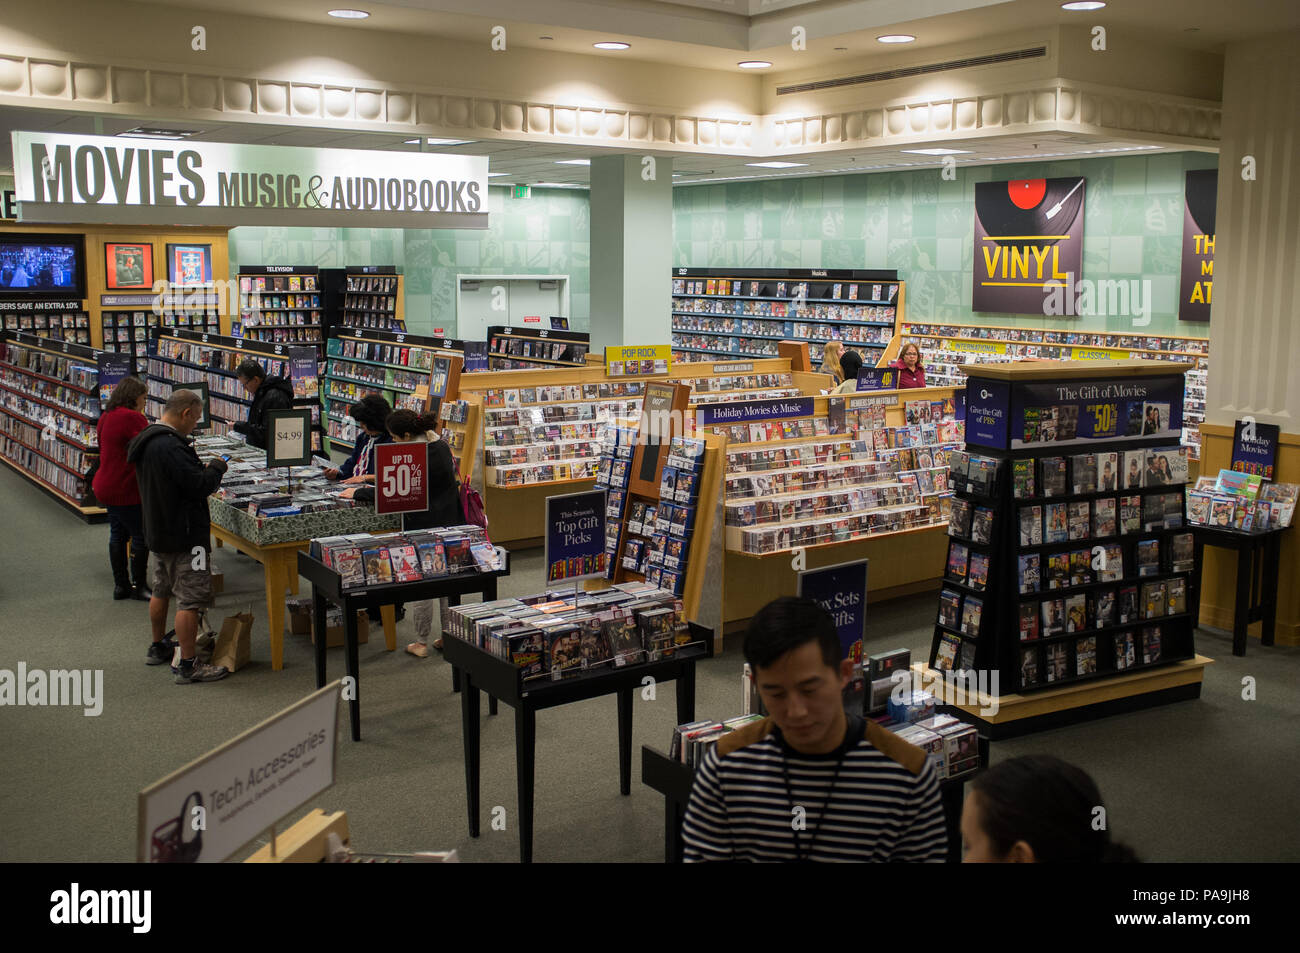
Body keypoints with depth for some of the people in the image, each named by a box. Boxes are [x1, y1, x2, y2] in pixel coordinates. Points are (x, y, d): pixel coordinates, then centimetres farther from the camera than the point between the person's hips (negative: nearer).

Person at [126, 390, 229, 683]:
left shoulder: (146, 441, 7)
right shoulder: (170, 447, -26)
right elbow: (200, 486, -26)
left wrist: (200, 466, 8)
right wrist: (217, 467, -9)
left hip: (158, 530, 11)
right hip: (183, 535, -11)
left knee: (161, 592, 23)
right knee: (190, 600, -5)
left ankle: (157, 649, 38)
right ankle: (188, 666, -2)